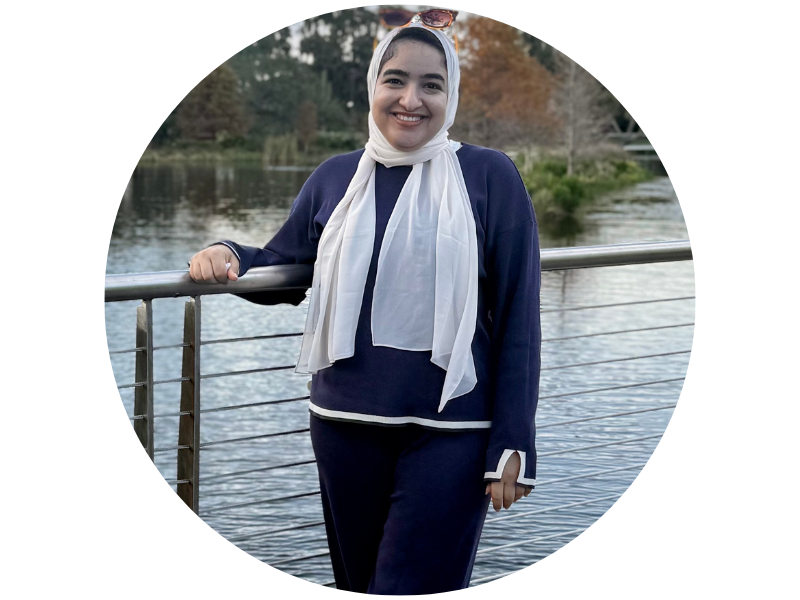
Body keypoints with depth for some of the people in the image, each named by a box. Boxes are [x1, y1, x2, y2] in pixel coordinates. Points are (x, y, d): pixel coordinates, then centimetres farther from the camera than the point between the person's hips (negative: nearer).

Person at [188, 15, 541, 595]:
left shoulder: (490, 176, -3)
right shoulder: (336, 178, 7)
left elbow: (518, 320, -3)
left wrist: (512, 444, -8)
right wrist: (228, 256, -5)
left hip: (449, 431, -4)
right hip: (346, 422, 4)